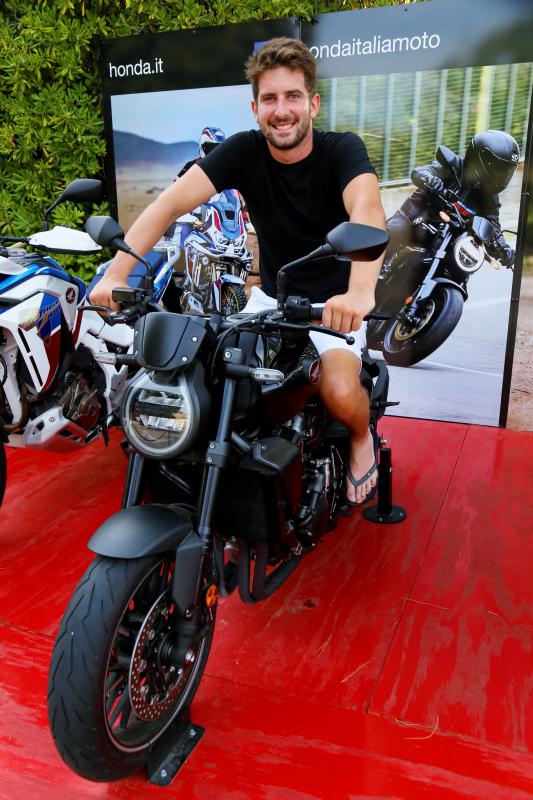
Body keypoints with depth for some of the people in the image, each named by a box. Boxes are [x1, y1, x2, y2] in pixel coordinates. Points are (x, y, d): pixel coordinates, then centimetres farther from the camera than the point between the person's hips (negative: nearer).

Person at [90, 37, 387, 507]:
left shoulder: (342, 149, -13)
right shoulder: (244, 150, -6)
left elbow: (368, 210, -35)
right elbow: (172, 202, -18)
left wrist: (360, 291, -56)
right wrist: (117, 273, -33)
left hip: (333, 302, -3)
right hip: (271, 297, 4)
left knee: (340, 393, -29)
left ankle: (362, 437, 9)